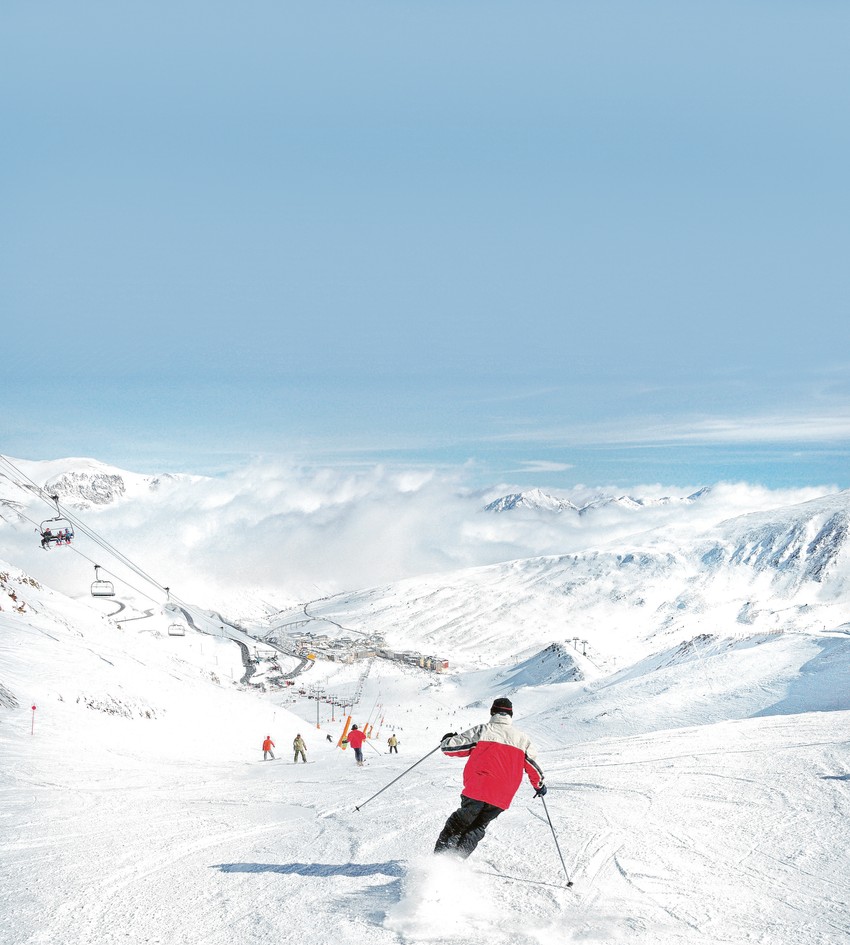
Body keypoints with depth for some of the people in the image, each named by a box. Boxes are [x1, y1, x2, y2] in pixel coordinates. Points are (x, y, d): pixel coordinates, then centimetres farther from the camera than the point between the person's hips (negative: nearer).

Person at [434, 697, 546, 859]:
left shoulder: (482, 730, 2)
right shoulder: (521, 738, 11)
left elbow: (451, 747, 2)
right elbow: (533, 766, 17)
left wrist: (447, 741, 25)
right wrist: (539, 785, 35)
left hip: (476, 791, -3)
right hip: (501, 799, 3)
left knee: (458, 824, 13)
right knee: (477, 828, 19)